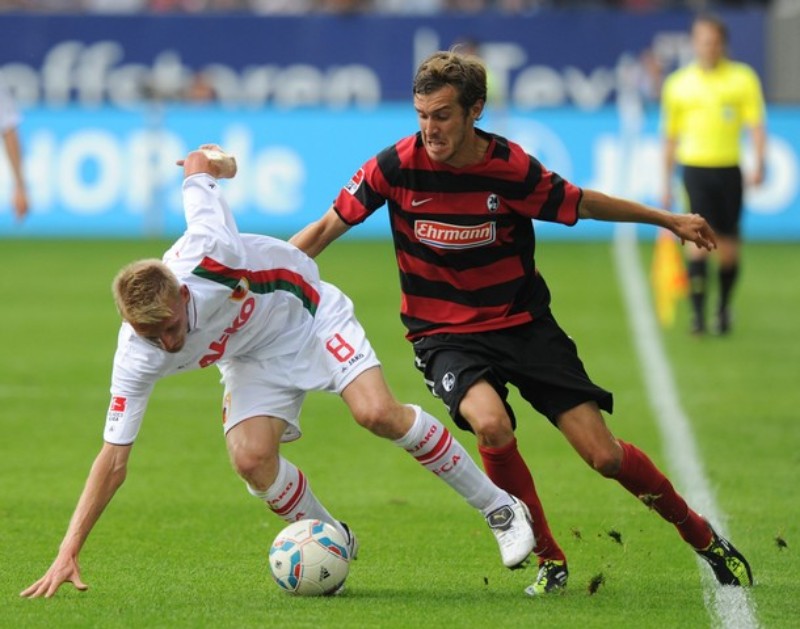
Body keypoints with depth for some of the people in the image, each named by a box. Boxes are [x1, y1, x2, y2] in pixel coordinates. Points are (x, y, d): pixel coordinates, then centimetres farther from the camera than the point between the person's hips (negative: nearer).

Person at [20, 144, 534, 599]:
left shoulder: (204, 258, -38)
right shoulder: (138, 358, -28)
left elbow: (199, 164, -19)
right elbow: (113, 460, -25)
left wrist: (208, 164, 7)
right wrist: (68, 553, -31)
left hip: (310, 314, -2)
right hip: (254, 362, 2)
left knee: (379, 413, -23)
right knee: (251, 459, -23)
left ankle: (499, 507, -6)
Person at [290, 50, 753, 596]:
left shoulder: (512, 168, -14)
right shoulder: (397, 165, -14)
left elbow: (583, 203, 4)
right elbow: (328, 226, -3)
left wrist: (669, 220, 10)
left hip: (524, 324, 0)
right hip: (447, 336, 0)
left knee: (603, 454, -7)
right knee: (491, 425, -32)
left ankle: (702, 536, 21)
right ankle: (548, 559, -10)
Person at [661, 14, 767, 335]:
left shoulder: (743, 78, 4)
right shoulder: (678, 83, 8)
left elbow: (756, 125, 0)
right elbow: (670, 137, 15)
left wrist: (759, 164, -15)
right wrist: (666, 185, 15)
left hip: (729, 169, 1)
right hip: (694, 167, -1)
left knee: (729, 245, 6)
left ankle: (724, 307, 25)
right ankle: (697, 312, -15)